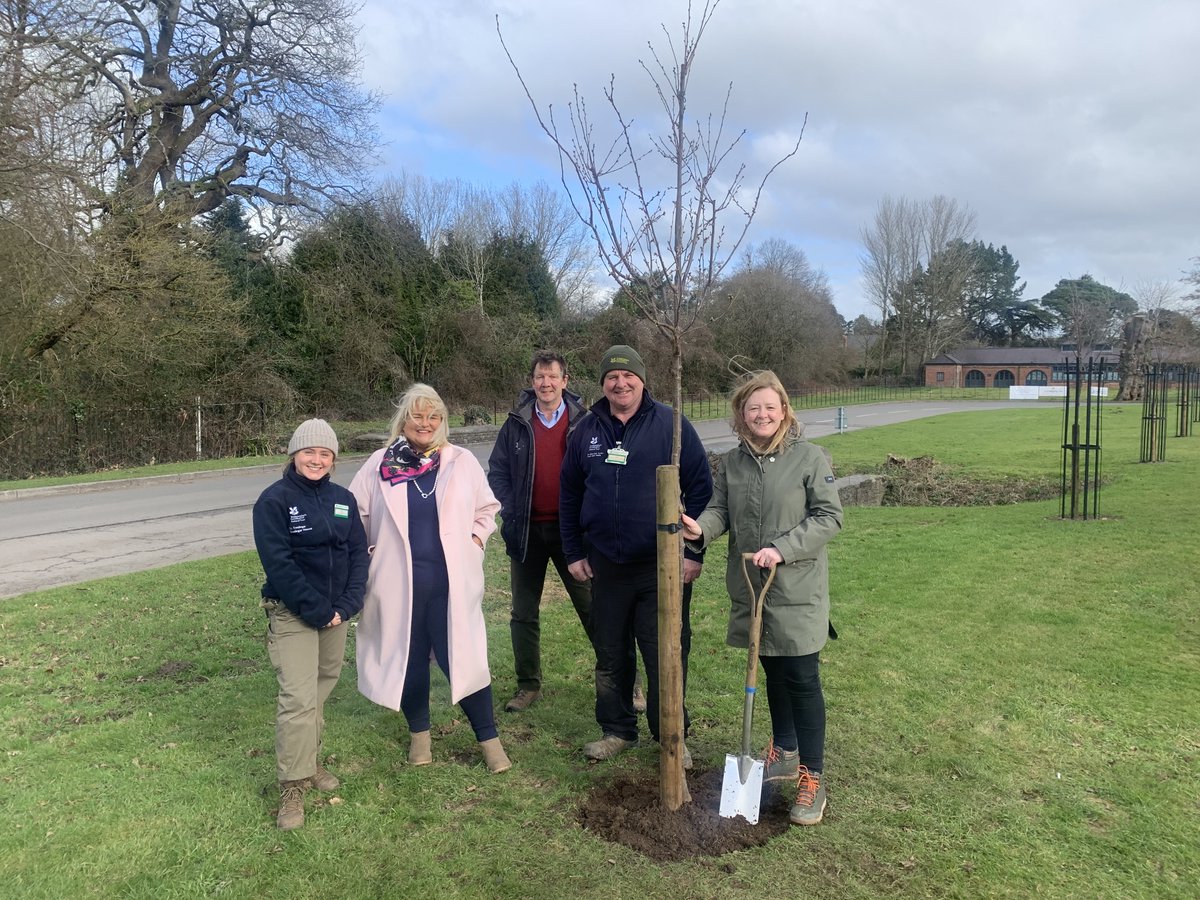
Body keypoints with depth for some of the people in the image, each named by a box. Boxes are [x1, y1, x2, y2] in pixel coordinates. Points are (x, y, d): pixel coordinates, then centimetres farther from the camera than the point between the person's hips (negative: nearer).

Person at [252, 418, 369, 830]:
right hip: (292, 614, -5)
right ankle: (292, 788, -2)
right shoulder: (274, 500, -10)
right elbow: (278, 563, -16)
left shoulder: (343, 499, 5)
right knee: (299, 698, -10)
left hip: (336, 612, 6)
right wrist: (315, 610, -17)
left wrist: (346, 605, -8)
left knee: (323, 686, 15)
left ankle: (310, 761, 32)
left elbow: (358, 553, 4)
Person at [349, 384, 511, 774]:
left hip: (452, 581, 0)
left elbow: (487, 508, 16)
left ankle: (489, 738, 14)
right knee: (409, 658, 11)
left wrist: (475, 540, 3)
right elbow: (354, 513, 11)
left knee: (464, 657, -1)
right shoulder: (379, 465, 0)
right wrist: (369, 552, 3)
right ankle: (419, 734, 32)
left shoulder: (462, 461, 3)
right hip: (399, 583, 1)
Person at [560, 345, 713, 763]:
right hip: (605, 566, 4)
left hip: (663, 565, -3)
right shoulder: (587, 430, 6)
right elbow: (569, 494, 13)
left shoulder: (670, 425, -5)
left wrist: (694, 551, -8)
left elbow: (701, 488, -5)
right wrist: (573, 552, 9)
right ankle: (617, 729, 31)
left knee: (665, 656, 4)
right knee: (610, 654, 14)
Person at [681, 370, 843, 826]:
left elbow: (829, 516, -10)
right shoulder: (731, 462, 5)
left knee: (801, 678, 0)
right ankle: (784, 750, 38)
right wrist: (701, 528, -17)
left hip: (797, 590, -5)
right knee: (772, 671, 19)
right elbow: (720, 509, 7)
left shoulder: (809, 457, -9)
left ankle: (812, 777, 13)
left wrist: (782, 549, -20)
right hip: (750, 587, 5)